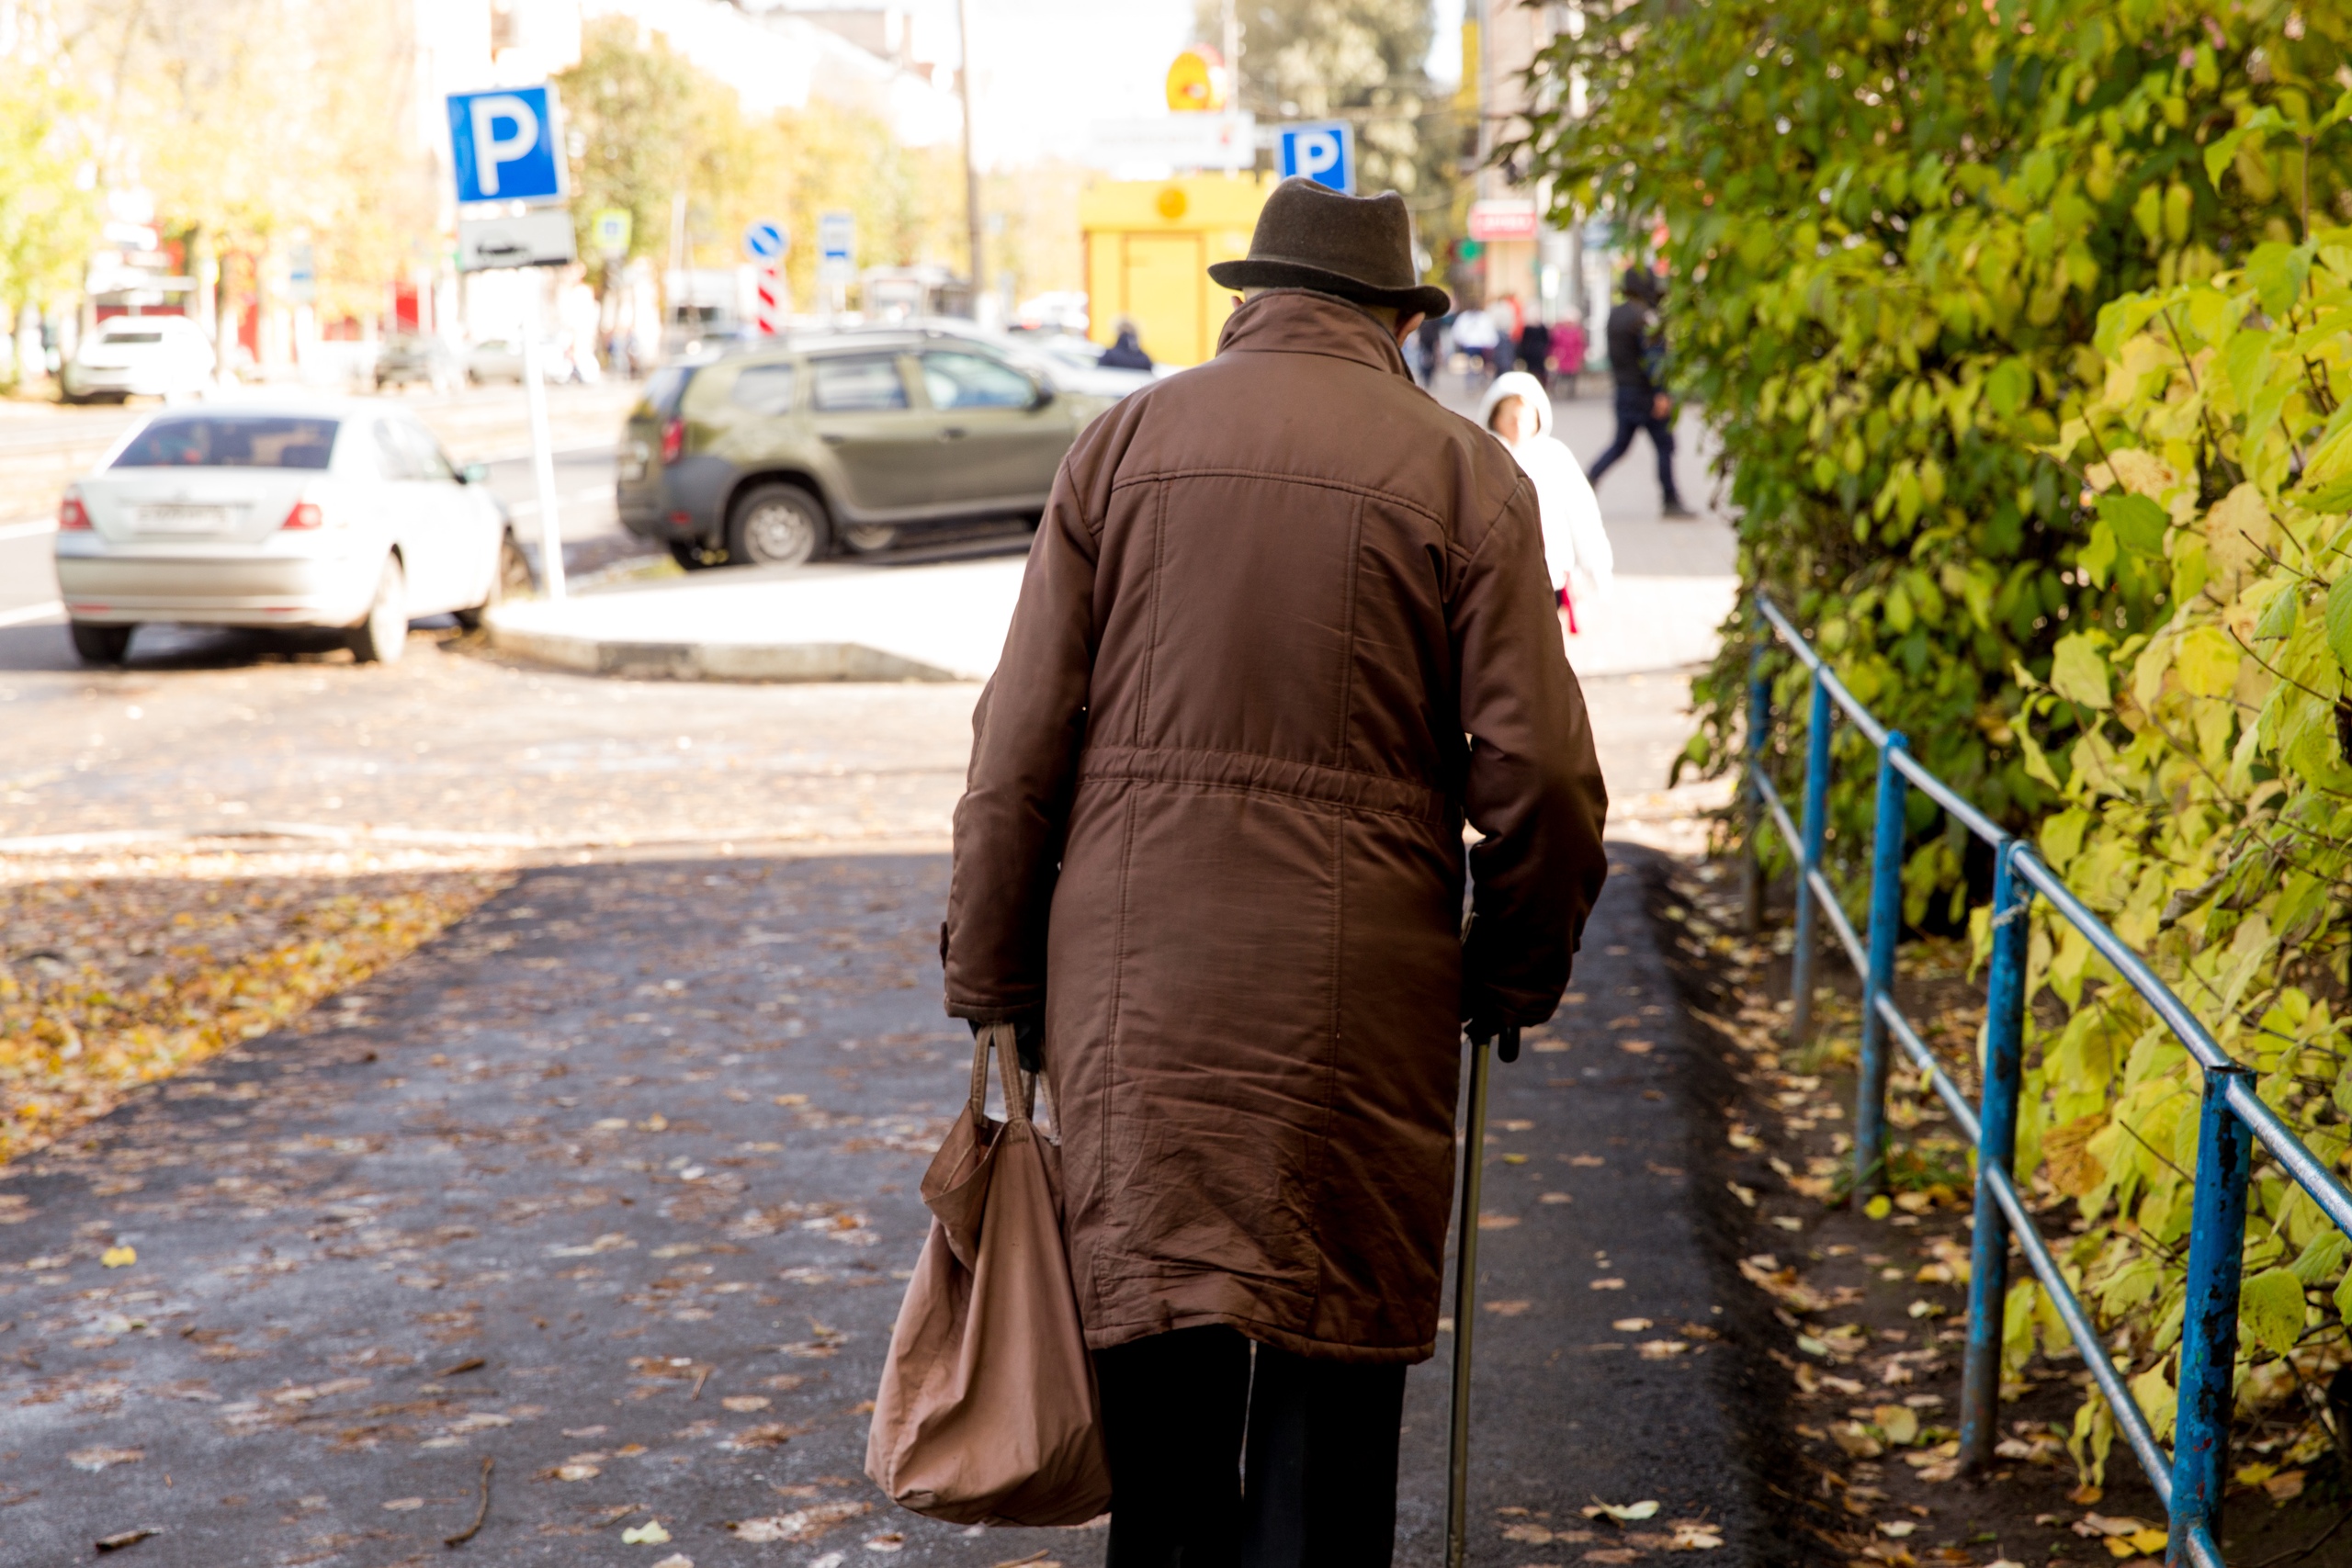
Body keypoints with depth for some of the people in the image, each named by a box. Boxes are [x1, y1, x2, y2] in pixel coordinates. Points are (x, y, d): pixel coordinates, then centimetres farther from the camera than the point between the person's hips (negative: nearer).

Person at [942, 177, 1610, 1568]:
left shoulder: (1122, 442, 4)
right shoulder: (1466, 476, -1)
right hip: (1354, 987, -2)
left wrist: (993, 979, 8)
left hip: (1132, 980, 2)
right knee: (1332, 1345, 9)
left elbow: (1021, 744, 2)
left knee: (1151, 1320, 11)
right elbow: (1539, 774, -5)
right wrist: (1513, 975, 10)